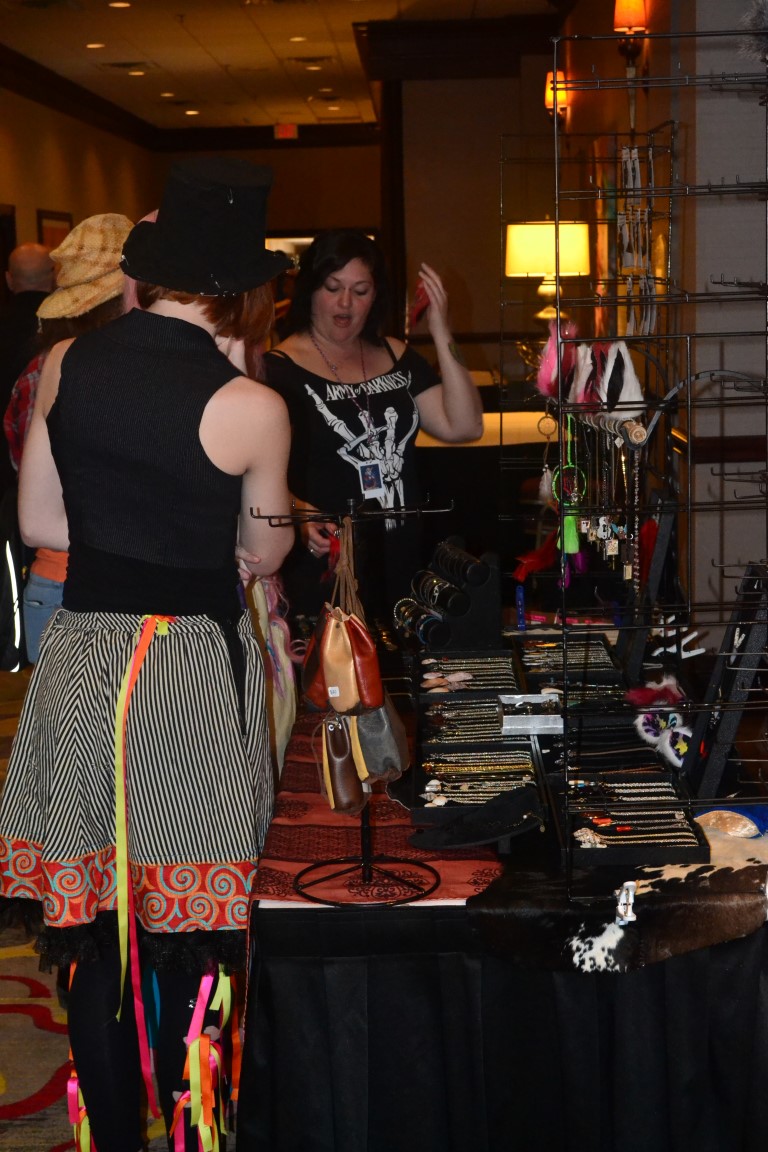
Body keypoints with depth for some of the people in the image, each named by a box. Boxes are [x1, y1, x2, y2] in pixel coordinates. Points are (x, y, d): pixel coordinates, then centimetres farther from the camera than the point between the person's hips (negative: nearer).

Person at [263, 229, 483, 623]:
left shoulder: (397, 358, 11)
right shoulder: (280, 369, -6)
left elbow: (464, 427, 1)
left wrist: (441, 335, -5)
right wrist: (301, 515, -29)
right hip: (319, 568, -5)